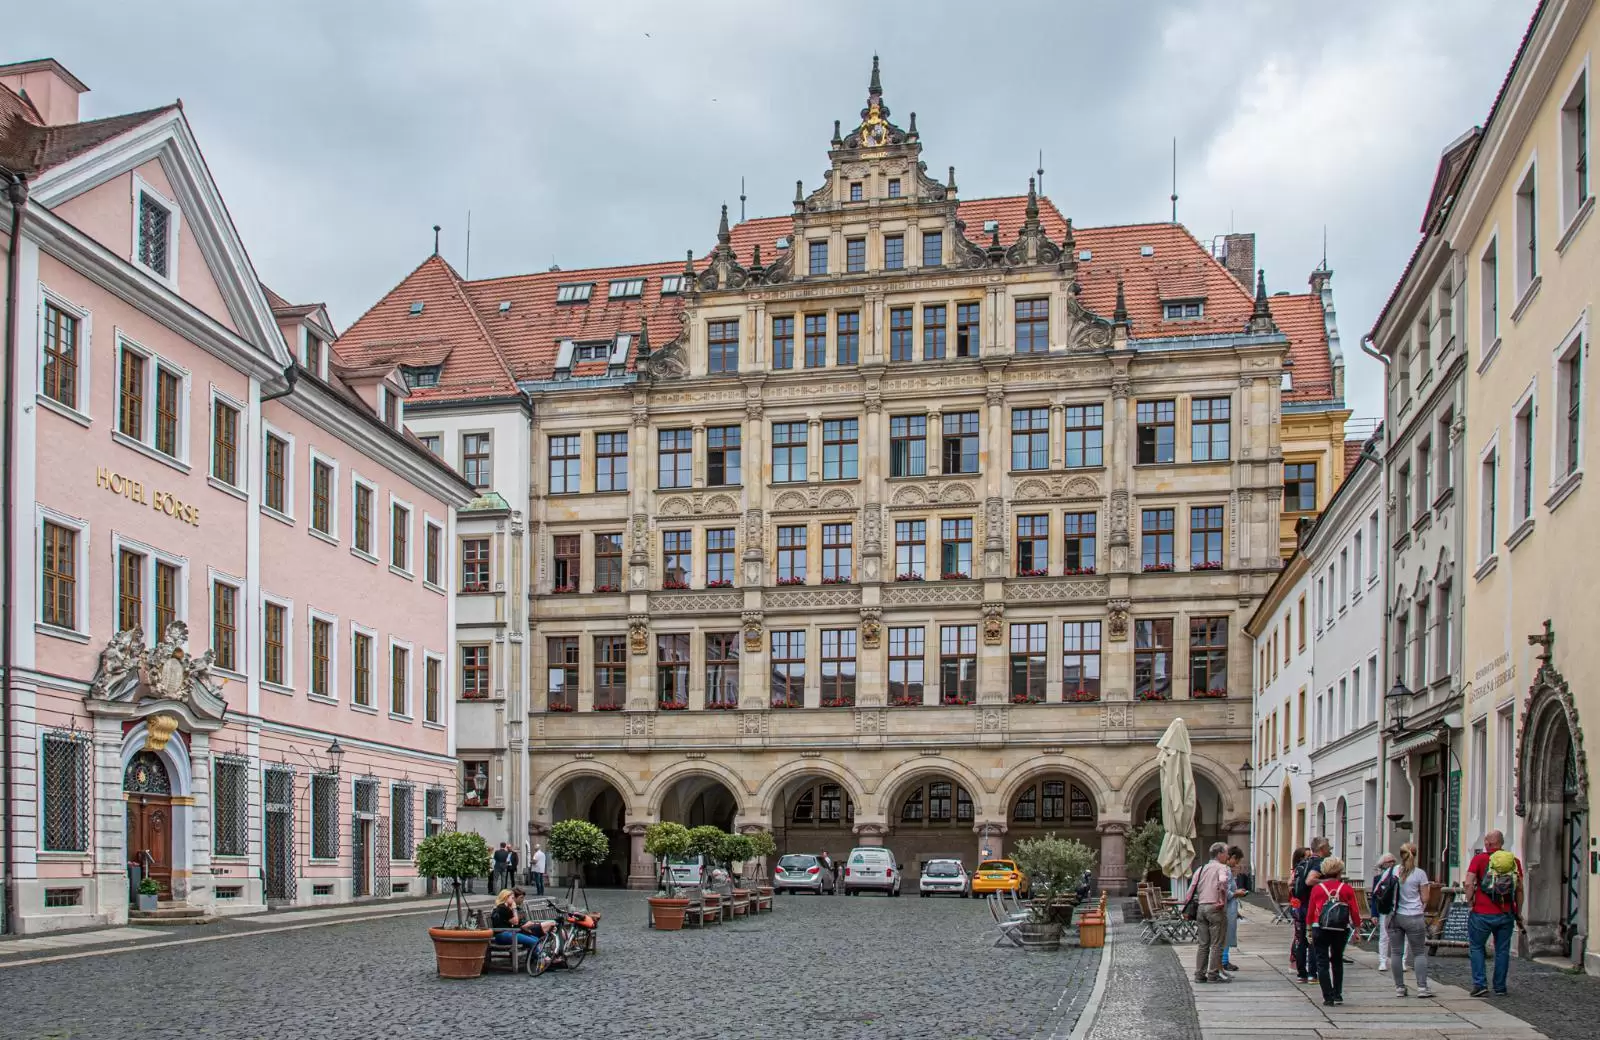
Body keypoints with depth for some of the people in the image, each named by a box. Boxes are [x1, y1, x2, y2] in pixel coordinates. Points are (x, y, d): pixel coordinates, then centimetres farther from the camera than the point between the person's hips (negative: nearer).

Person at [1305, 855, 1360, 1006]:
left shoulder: (1317, 888, 0)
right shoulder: (1347, 889, -1)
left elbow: (1310, 910, 3)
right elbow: (1355, 912, -1)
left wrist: (1309, 928, 13)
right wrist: (1357, 928, 10)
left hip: (1320, 930, -1)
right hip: (1341, 930, 1)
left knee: (1322, 963, 4)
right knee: (1337, 961, 20)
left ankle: (1328, 997, -1)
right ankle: (1338, 994, 21)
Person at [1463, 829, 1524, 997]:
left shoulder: (1479, 859, -4)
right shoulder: (1514, 861, 5)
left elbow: (1469, 884, -13)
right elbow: (1520, 889, 7)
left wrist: (1471, 903, -1)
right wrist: (1518, 913, 14)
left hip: (1482, 914, -3)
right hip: (1506, 914, 3)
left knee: (1476, 947, 10)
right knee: (1502, 950, 11)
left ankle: (1479, 985, 2)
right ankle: (1500, 987, 13)